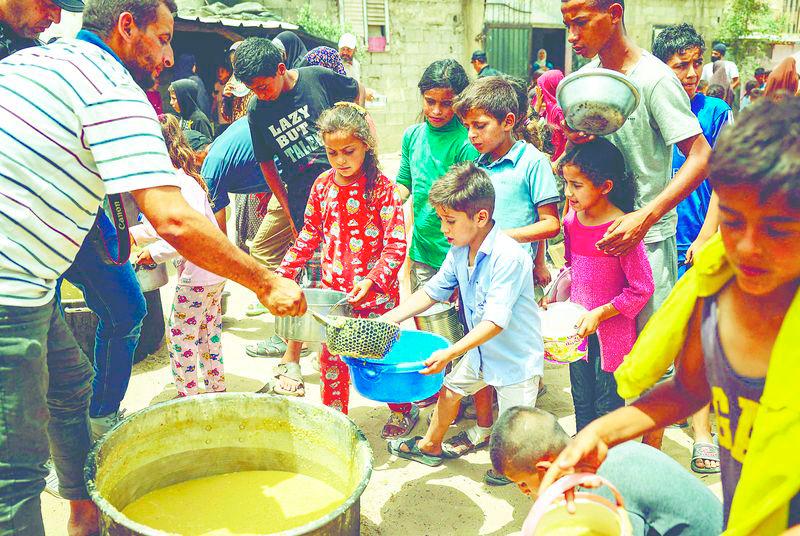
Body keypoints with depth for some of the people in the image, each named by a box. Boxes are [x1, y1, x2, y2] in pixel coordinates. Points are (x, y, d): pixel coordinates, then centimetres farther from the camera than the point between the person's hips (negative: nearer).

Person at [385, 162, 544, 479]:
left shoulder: (509, 256, -31)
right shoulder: (459, 251, -6)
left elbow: (495, 321, -33)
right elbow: (433, 291, 7)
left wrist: (450, 353, -37)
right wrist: (389, 318, 0)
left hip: (516, 357, -8)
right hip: (480, 350, 8)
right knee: (449, 389, 23)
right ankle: (430, 447, 47)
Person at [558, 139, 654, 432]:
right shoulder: (571, 221, -1)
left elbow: (642, 289, -17)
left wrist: (599, 314, -18)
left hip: (612, 329, -6)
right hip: (577, 326, 6)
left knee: (607, 405, 8)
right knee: (581, 402, 20)